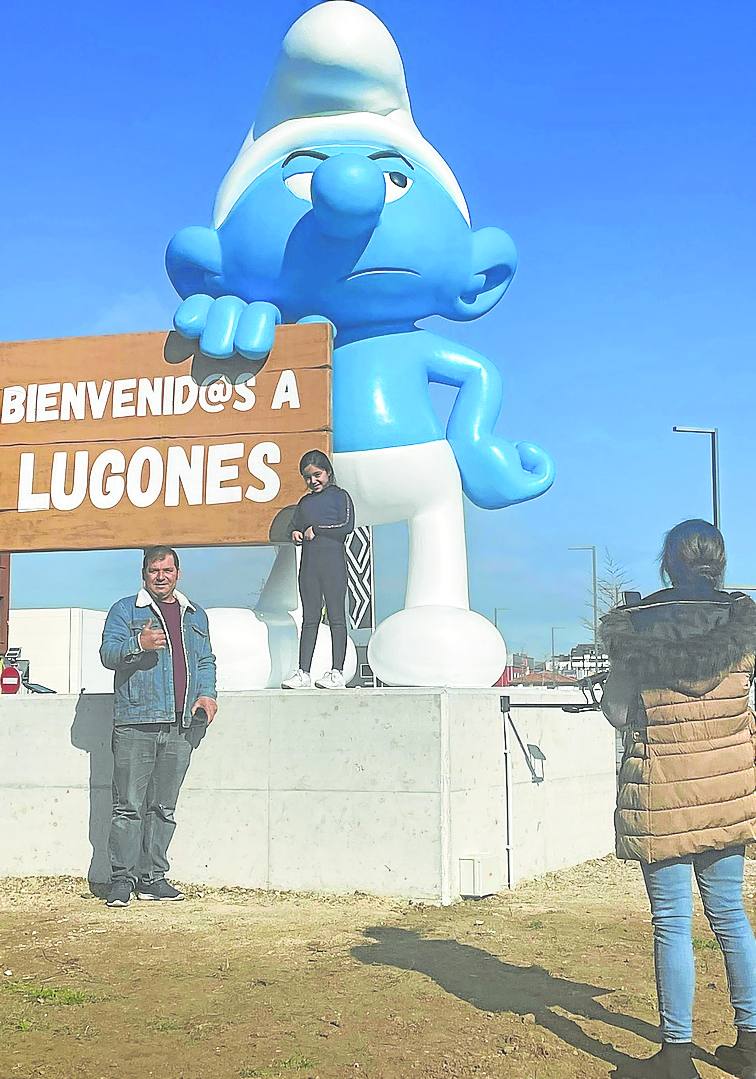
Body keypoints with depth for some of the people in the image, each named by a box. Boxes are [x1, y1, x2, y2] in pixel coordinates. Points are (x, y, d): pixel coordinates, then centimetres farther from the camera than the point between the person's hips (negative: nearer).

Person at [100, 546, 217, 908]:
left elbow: (205, 660, 24)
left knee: (164, 807, 7)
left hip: (181, 726, 4)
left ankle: (152, 877, 14)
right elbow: (108, 653, -2)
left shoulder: (196, 615, 20)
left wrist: (206, 693, 6)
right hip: (135, 722, -4)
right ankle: (122, 878, 1)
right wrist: (138, 644, -20)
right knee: (129, 805, -5)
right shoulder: (124, 610, 7)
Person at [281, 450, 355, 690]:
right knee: (309, 619, 4)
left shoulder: (340, 496, 3)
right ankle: (303, 673, 3)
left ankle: (337, 673, -4)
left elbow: (347, 525, -10)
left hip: (333, 563, -5)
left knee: (336, 617, -4)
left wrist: (315, 529, -7)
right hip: (309, 563, 5)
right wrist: (296, 533, 0)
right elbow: (294, 526, 23)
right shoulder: (305, 502, 20)